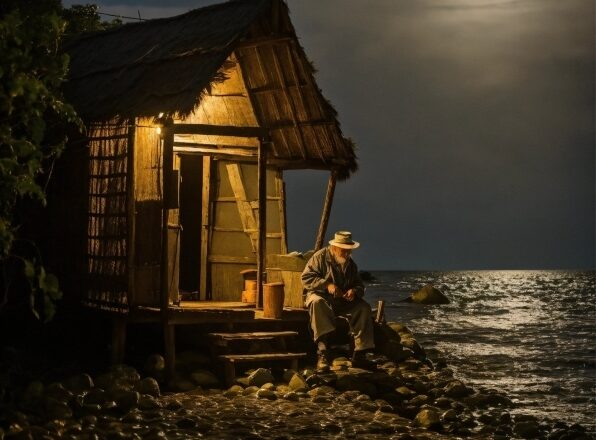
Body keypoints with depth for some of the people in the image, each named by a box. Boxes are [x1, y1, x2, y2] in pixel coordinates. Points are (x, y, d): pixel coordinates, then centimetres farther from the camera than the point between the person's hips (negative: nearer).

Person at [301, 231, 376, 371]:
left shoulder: (350, 263, 13)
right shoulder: (320, 257, -5)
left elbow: (359, 285, 16)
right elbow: (306, 278, -12)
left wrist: (355, 291, -10)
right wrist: (327, 285, -24)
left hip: (343, 301, 5)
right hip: (321, 296, -5)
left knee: (364, 307, -19)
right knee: (317, 302, -40)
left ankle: (359, 355, -20)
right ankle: (322, 353, -48)